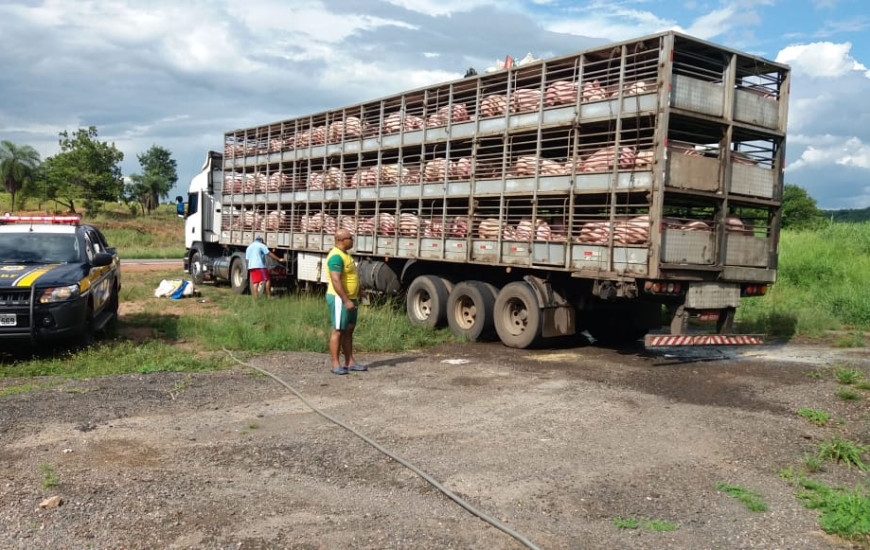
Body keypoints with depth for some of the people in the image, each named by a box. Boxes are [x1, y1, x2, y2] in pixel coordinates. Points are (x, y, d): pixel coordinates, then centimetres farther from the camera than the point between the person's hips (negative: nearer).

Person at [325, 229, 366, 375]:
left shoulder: (345, 254, 15)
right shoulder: (336, 256, -17)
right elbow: (336, 281, -25)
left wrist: (356, 297, 23)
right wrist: (346, 300, -27)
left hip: (350, 298, 10)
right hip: (340, 299, -10)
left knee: (349, 330, 11)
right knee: (338, 330, -6)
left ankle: (350, 362, 17)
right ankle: (336, 365, -3)